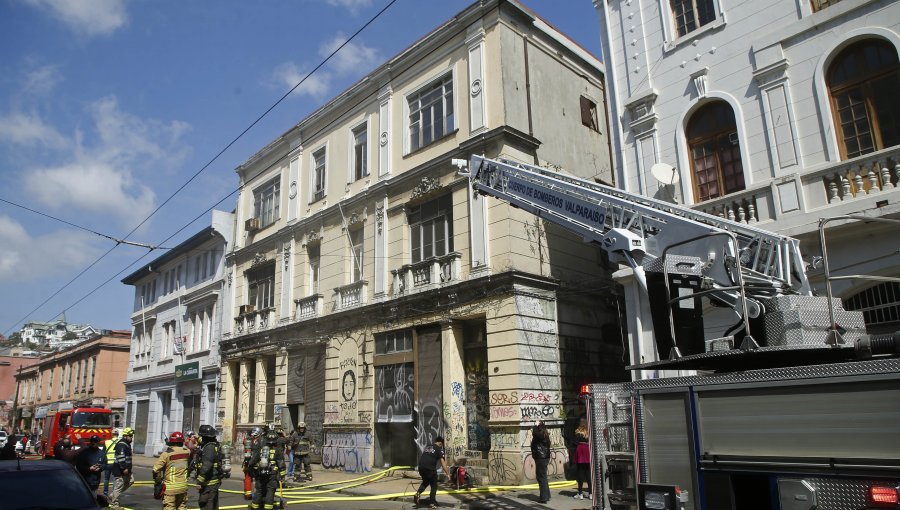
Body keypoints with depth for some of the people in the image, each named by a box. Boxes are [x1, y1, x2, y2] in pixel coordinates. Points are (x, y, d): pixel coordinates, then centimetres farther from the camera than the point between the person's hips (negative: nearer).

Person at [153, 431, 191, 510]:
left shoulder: (166, 454, -14)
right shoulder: (186, 452, -2)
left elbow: (156, 469, -13)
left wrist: (157, 480, 2)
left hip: (170, 487, -4)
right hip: (183, 486, 4)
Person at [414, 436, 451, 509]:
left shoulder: (427, 447, 23)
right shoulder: (439, 449, 4)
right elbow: (443, 463, -1)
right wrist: (447, 474, 2)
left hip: (421, 467, 6)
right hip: (430, 468, -6)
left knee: (425, 482, 28)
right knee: (434, 485, 11)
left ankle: (418, 493, 6)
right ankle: (433, 503, 10)